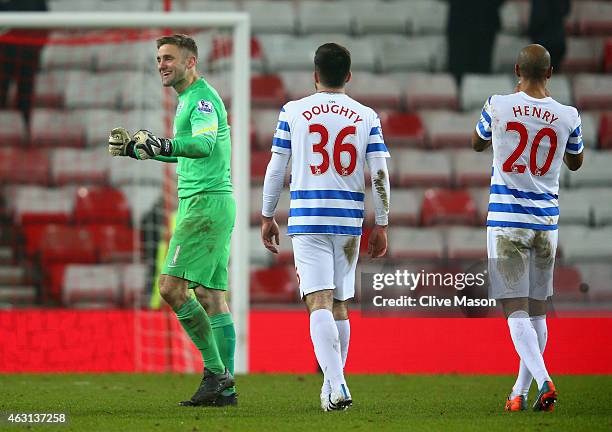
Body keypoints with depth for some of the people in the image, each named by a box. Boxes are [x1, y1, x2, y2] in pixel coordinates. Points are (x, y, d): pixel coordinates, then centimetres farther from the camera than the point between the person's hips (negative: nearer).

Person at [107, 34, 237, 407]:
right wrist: (135, 148, 29)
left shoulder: (203, 99, -12)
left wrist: (164, 145, -43)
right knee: (210, 296, 6)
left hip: (206, 204, -10)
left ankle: (215, 371, -11)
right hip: (201, 204, 10)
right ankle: (225, 386, 5)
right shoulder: (188, 100, 19)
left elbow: (204, 144, -29)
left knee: (172, 287, -14)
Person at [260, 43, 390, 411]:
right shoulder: (367, 117, 6)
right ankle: (332, 388, 22)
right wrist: (381, 226, 9)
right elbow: (380, 175, 2)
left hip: (307, 220, -2)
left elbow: (276, 169, 4)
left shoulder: (293, 112, 2)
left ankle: (337, 385, -26)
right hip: (349, 221, 2)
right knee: (340, 305, 14)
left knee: (319, 302, -10)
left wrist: (268, 217, 14)